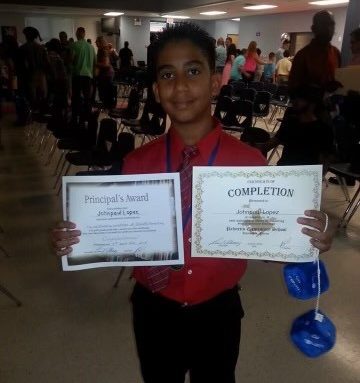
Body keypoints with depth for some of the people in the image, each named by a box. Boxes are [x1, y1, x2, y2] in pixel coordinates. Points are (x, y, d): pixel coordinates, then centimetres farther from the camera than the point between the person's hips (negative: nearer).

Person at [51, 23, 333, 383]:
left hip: (217, 313, -1)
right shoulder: (136, 163, -11)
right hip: (153, 310, 2)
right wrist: (75, 241, -20)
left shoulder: (250, 162, -15)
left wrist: (307, 240, -26)